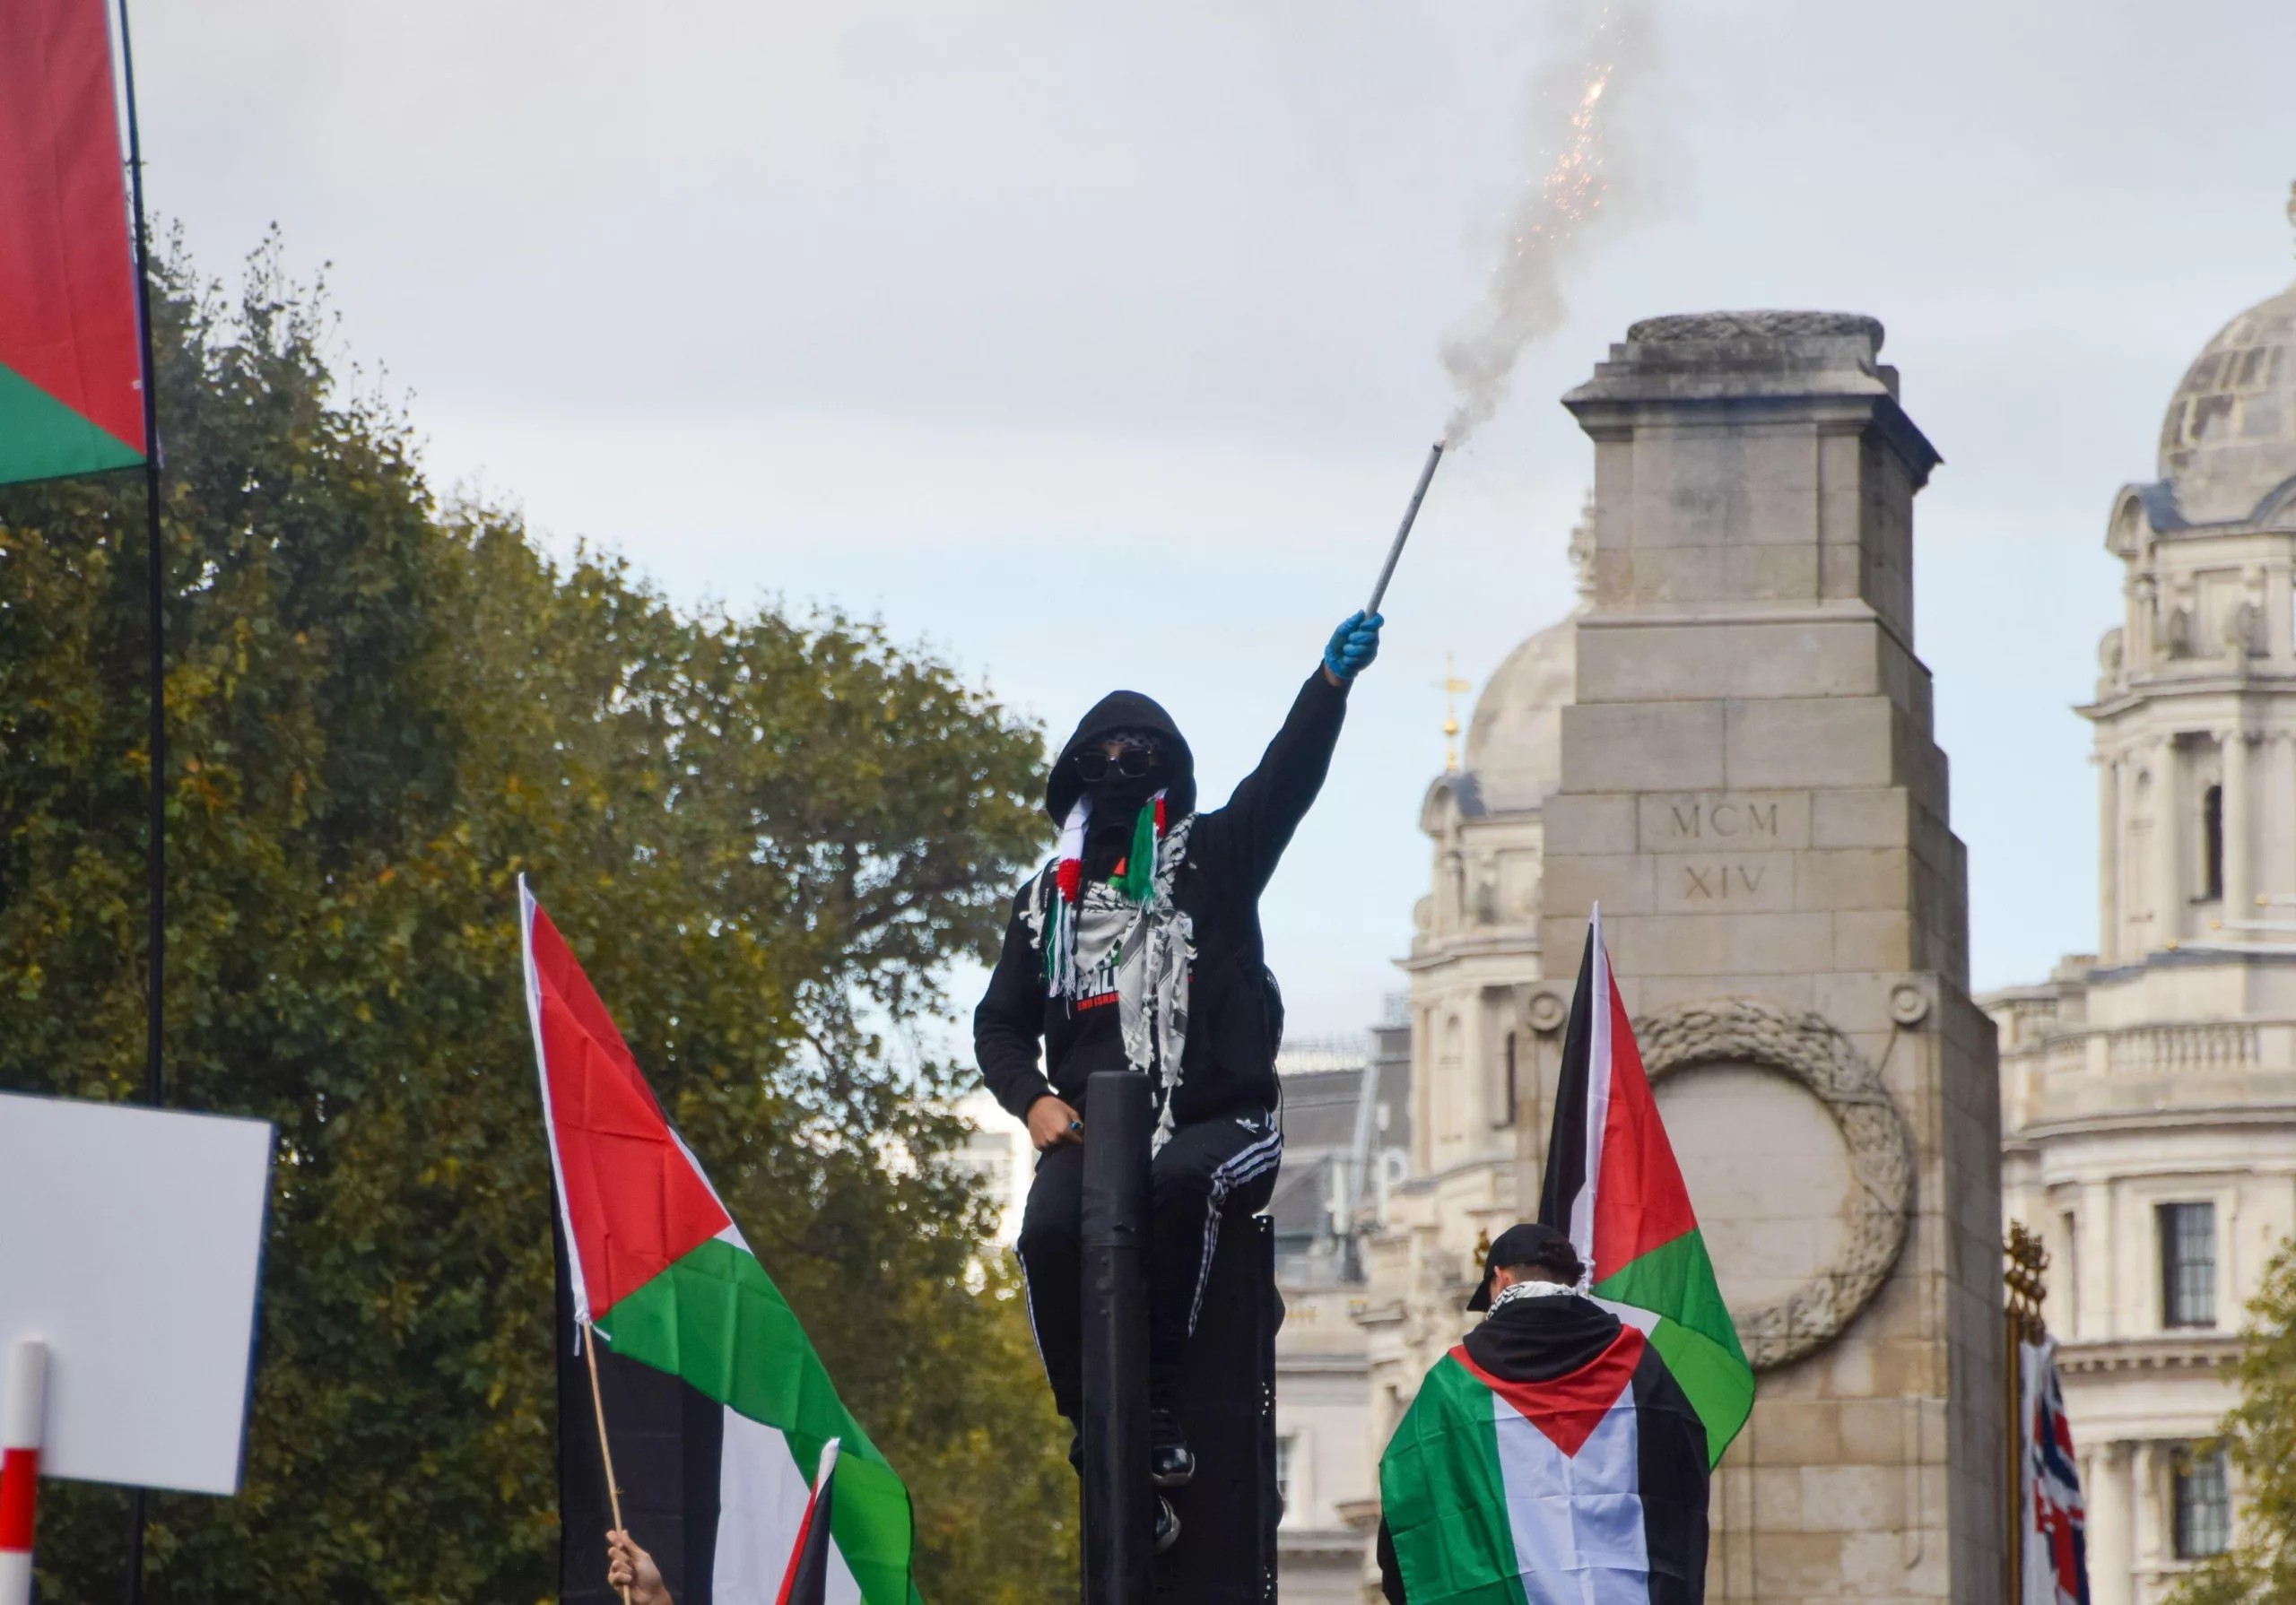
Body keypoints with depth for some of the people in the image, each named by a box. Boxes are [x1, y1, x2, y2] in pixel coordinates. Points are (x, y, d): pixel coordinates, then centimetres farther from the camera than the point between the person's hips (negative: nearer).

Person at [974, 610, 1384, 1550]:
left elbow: (1287, 776, -6)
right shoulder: (1051, 897, 19)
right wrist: (1033, 1099, 0)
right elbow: (1001, 1021, 22)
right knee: (1051, 1229, -31)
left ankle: (1160, 1407, -32)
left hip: (1220, 1118, -2)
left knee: (1181, 1180, -38)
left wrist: (1332, 682, -24)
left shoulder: (1213, 856, 11)